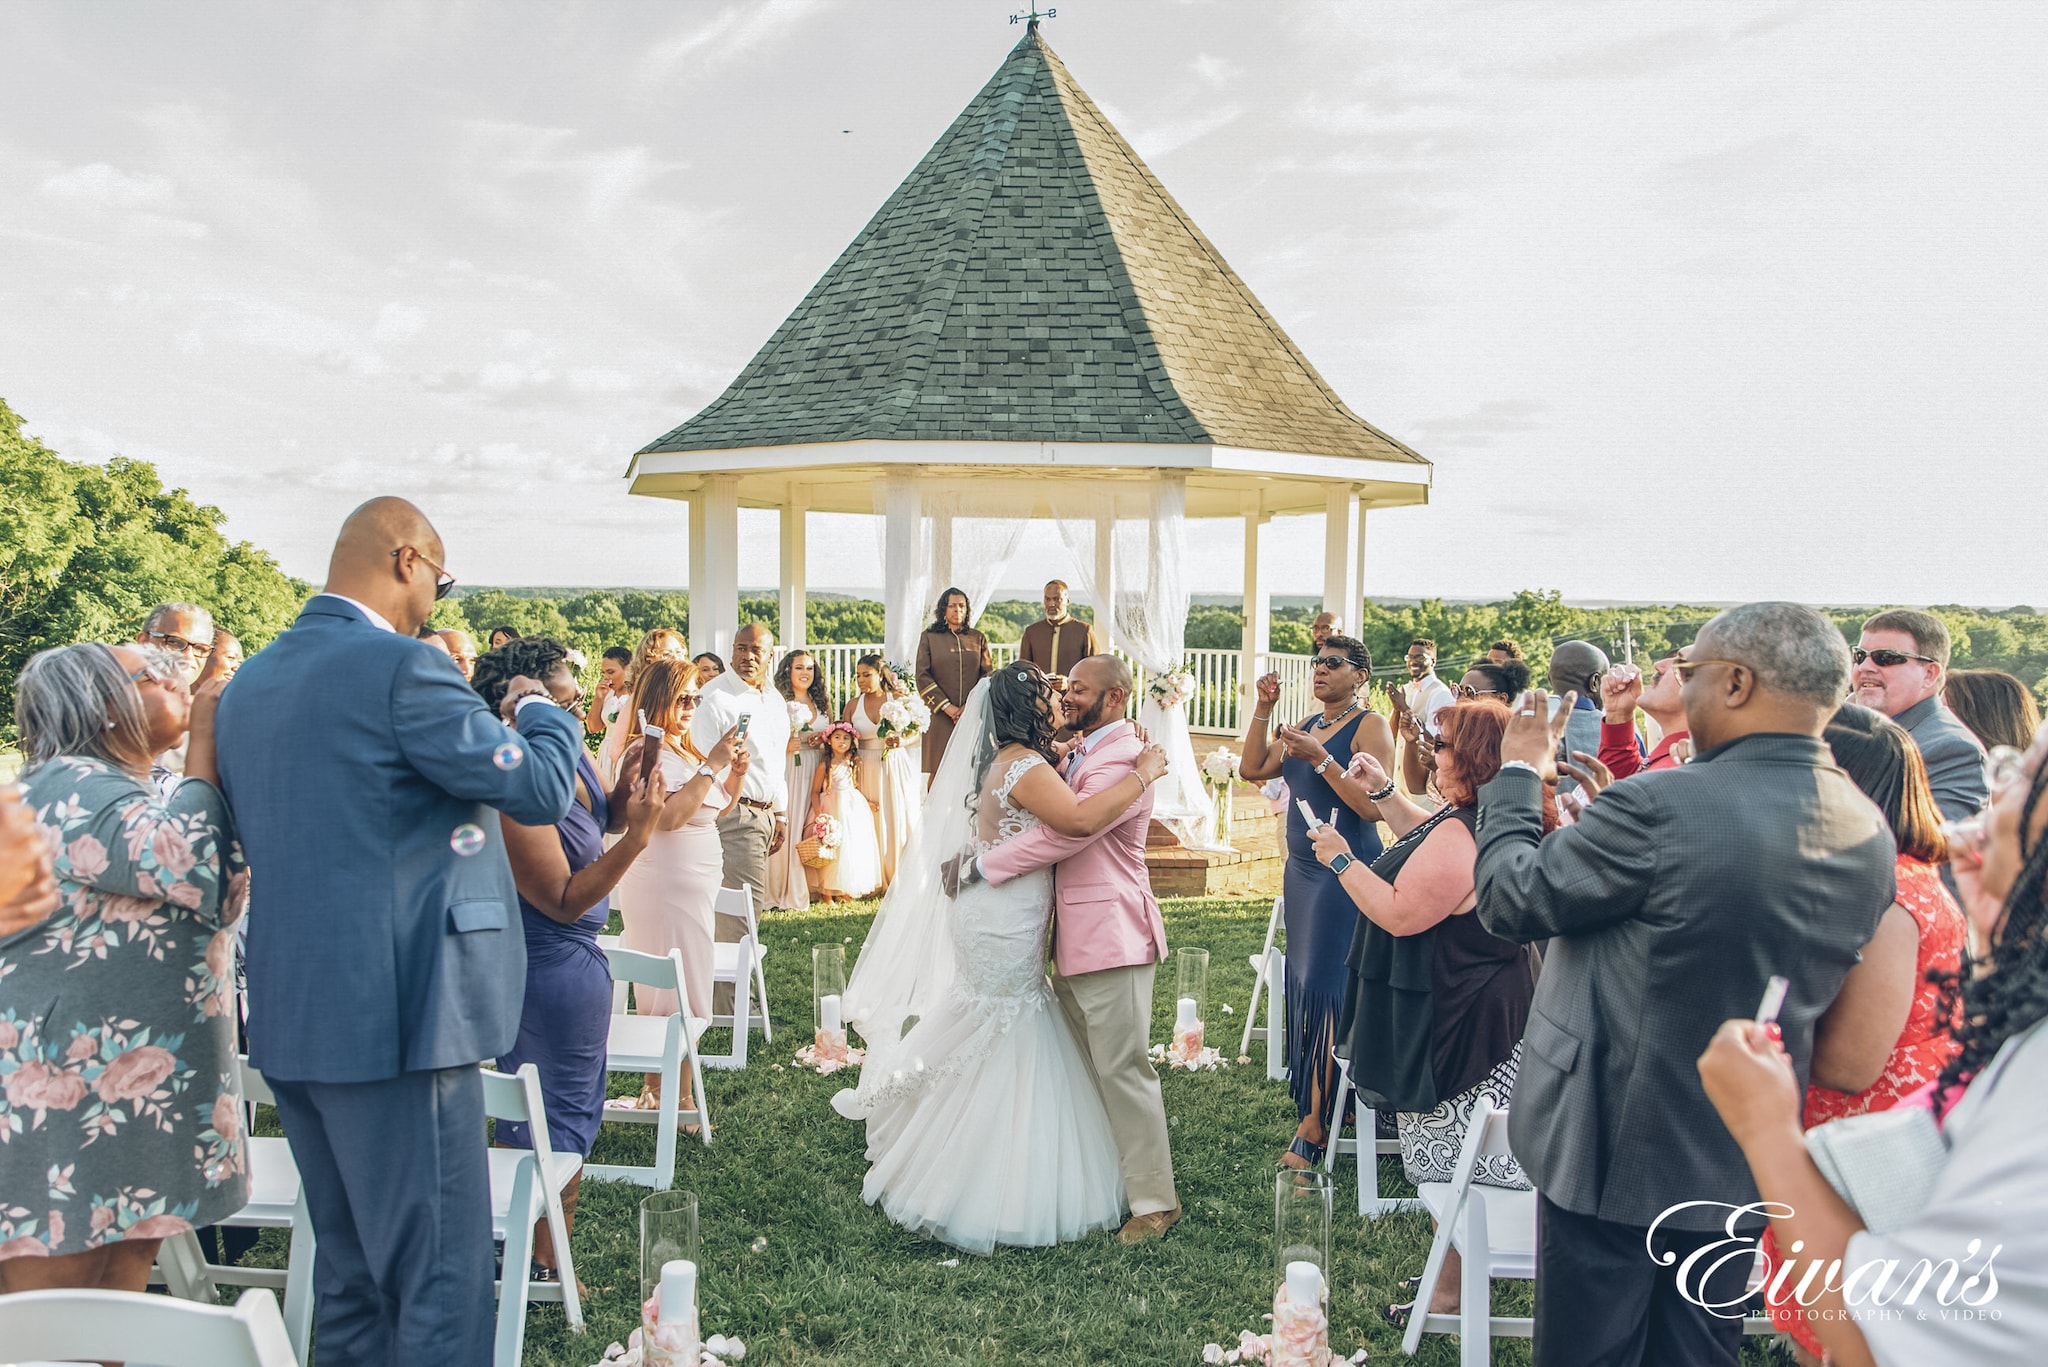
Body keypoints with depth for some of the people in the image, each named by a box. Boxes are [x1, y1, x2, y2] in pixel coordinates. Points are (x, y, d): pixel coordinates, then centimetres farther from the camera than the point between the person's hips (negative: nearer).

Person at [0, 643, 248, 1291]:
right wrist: (205, 744, -16)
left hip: (134, 1106, 10)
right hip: (64, 1108, -10)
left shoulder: (132, 797, 19)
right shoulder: (70, 788, -14)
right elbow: (194, 868, -28)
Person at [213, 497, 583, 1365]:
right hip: (394, 1017, -9)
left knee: (349, 1272, 20)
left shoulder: (247, 682, 12)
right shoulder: (399, 668, -15)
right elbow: (543, 788, -13)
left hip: (288, 1020, 9)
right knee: (440, 1284, 0)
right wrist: (540, 708, 8)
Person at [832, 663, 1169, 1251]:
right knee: (1002, 1064, 0)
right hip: (1002, 934, -10)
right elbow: (1080, 819, -35)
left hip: (1002, 928, 10)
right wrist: (1142, 775, -25)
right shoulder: (1023, 765, -20)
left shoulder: (1012, 761, 11)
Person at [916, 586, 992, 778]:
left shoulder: (978, 638, 14)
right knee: (939, 772, -6)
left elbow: (988, 673, 6)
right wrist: (947, 707, -9)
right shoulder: (929, 637, 8)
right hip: (940, 717, -2)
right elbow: (923, 677, 0)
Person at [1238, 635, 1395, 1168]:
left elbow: (1374, 806, -19)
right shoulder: (1307, 725, 13)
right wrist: (1263, 709, 1)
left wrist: (1320, 759, -24)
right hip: (1301, 868, 8)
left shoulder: (1370, 726, -10)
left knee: (1322, 984, -8)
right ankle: (1316, 1101, 21)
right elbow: (1251, 769, 9)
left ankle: (1314, 1125, 0)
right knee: (1301, 979, 10)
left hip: (1344, 870, -8)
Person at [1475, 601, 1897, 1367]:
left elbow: (1509, 900, -16)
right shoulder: (1870, 834, -3)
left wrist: (1518, 774, 0)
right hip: (1748, 1162, 6)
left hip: (1613, 1155, -6)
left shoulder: (1661, 808, -26)